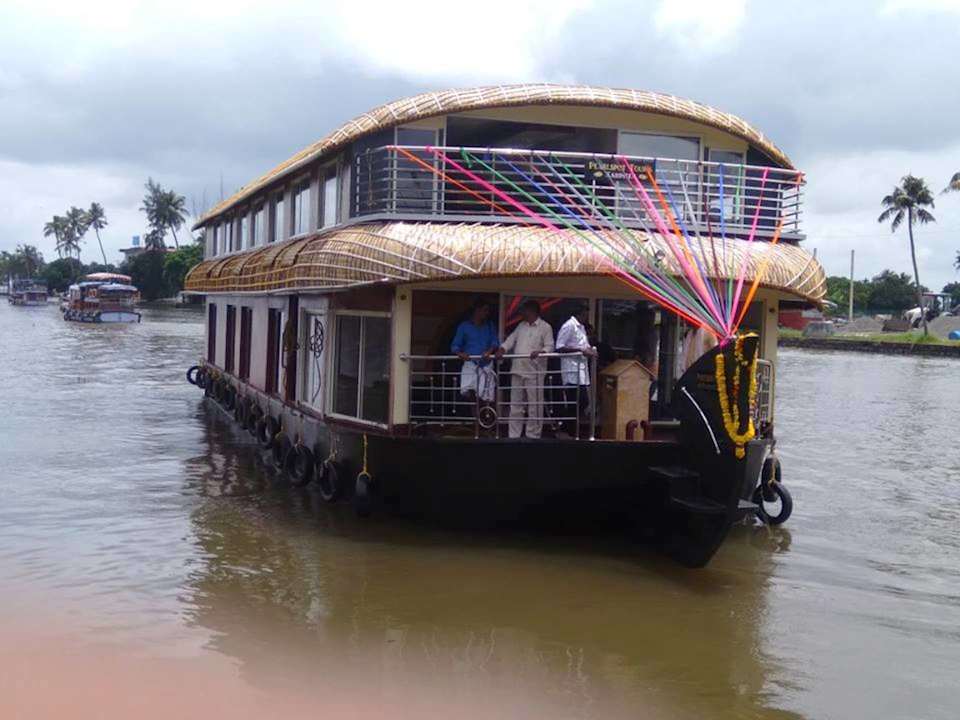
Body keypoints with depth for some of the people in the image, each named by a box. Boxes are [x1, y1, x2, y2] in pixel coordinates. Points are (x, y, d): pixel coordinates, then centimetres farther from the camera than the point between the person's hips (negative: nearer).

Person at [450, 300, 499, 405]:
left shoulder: (489, 325, 15)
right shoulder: (464, 326, 7)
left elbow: (495, 342, 6)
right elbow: (455, 346, 6)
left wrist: (490, 351, -16)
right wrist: (459, 353, -17)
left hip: (486, 364, 2)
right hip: (470, 363, -2)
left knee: (486, 398, -8)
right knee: (467, 392, -22)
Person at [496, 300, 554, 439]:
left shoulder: (545, 327, -1)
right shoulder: (521, 326, 18)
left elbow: (549, 346, -7)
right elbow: (511, 339, 17)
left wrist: (539, 352, -26)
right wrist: (502, 349, -1)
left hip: (534, 371, -6)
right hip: (517, 370, 6)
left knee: (534, 406, -3)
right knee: (515, 405, 7)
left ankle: (533, 435, 4)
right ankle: (513, 435, 12)